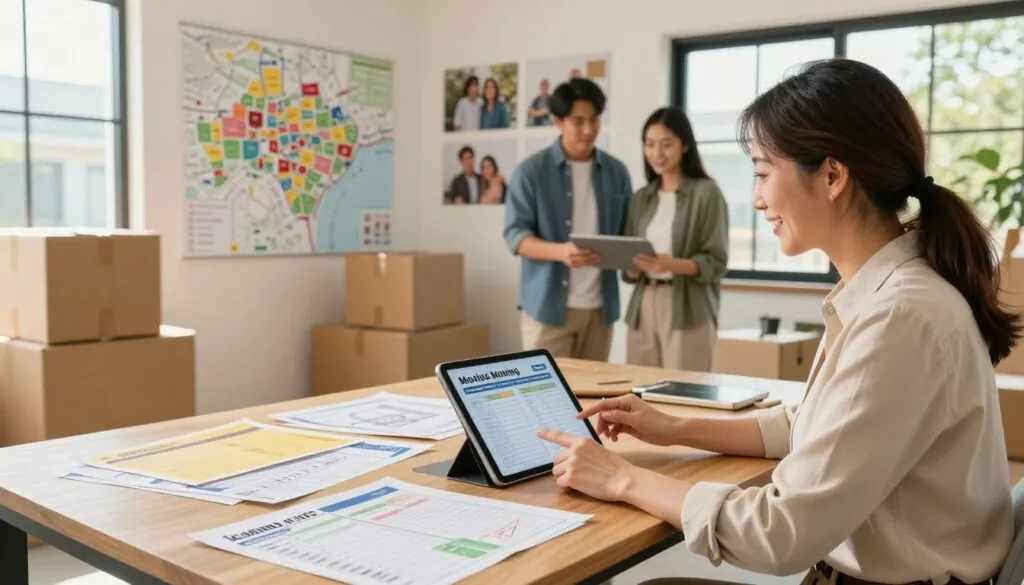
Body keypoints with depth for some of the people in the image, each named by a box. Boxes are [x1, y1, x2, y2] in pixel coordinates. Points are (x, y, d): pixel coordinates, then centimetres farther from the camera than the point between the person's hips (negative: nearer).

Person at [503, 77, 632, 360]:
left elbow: (627, 232, 16)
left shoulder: (617, 172, 8)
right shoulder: (531, 171, -4)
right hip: (548, 305, -4)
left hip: (600, 306, 4)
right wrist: (561, 252, -26)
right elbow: (516, 234, -8)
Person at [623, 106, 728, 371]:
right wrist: (632, 267, -6)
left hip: (688, 311, -5)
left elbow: (716, 262, -7)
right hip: (643, 307, 5)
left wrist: (672, 264, -22)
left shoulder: (706, 192, -3)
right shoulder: (641, 197, 14)